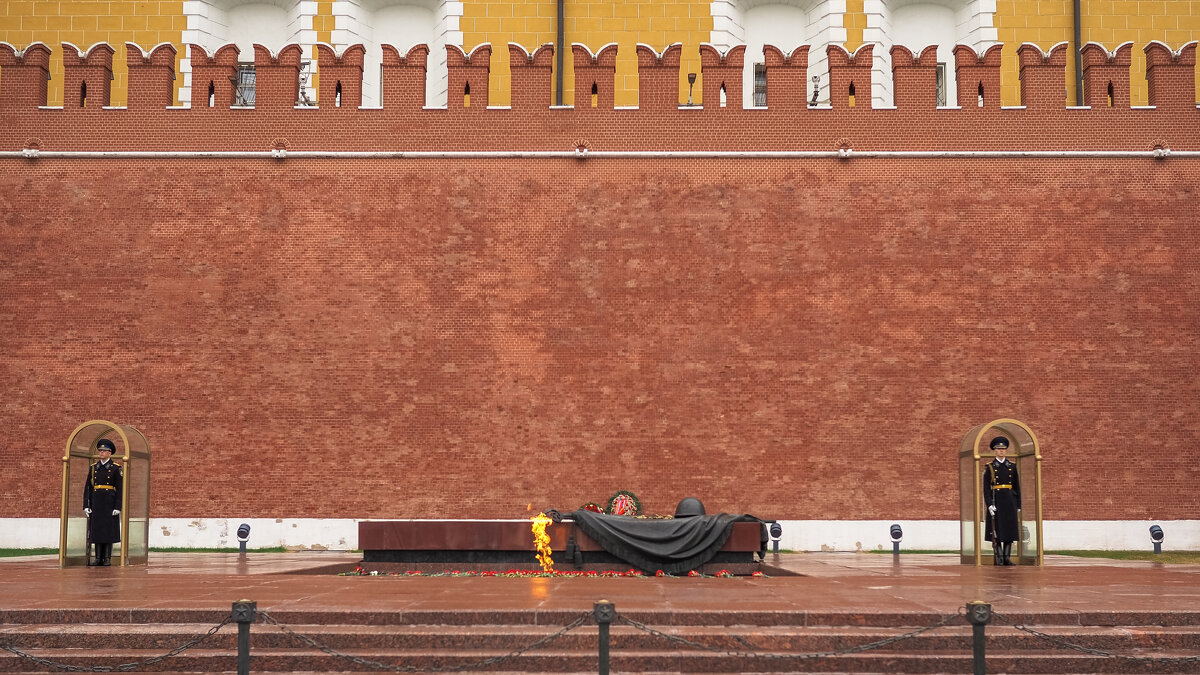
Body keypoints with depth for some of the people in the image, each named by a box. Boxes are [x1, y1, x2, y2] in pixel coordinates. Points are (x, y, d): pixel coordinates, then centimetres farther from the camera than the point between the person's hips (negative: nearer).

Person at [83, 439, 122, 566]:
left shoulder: (115, 468, -2)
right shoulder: (93, 468, 10)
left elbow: (120, 488, -6)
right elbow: (88, 488, 8)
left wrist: (118, 507, -13)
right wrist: (86, 506, 0)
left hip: (110, 503, -4)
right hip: (96, 503, 4)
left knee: (109, 530, -2)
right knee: (97, 530, 4)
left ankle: (107, 559, 2)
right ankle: (98, 558, 8)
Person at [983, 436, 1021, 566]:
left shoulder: (1012, 466, 9)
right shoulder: (989, 467, 0)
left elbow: (1017, 487, 10)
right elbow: (986, 488, -4)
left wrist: (1018, 505, 6)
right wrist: (989, 505, -13)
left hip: (1009, 501, 3)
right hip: (996, 501, -3)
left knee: (1009, 530, 1)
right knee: (996, 531, -3)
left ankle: (1007, 558, 6)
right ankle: (998, 559, 1)